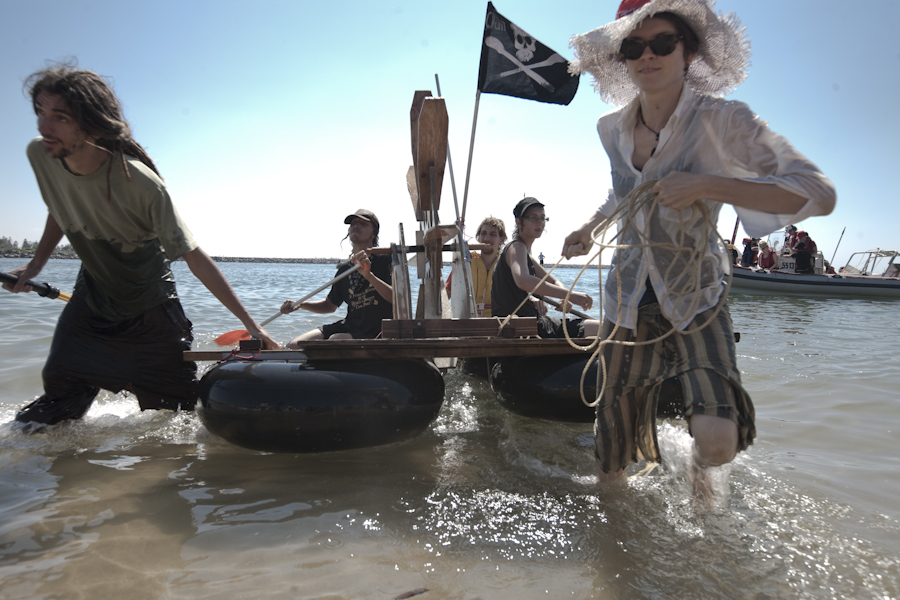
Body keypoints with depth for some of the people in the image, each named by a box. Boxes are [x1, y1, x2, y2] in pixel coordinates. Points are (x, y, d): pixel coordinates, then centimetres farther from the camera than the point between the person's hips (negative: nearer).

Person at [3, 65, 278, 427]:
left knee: (175, 410, 5)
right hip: (90, 299, 4)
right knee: (60, 399, 5)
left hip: (149, 312, -4)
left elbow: (194, 258, -29)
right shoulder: (40, 156, -14)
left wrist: (250, 324, -29)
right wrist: (35, 265, 5)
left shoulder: (140, 184, -32)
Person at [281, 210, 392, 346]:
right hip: (349, 327, 6)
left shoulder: (386, 259, -8)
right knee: (294, 346, -5)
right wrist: (299, 304, 6)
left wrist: (368, 275, -33)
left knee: (335, 340, -33)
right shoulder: (344, 268, 10)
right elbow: (329, 305, 23)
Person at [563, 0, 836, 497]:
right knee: (614, 417, 13)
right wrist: (589, 227, 7)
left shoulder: (720, 120, -14)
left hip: (695, 298, -4)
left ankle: (698, 464, 19)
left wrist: (706, 185, -28)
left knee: (718, 440, -19)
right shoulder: (612, 128, 1)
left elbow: (819, 193, -21)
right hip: (628, 297, 4)